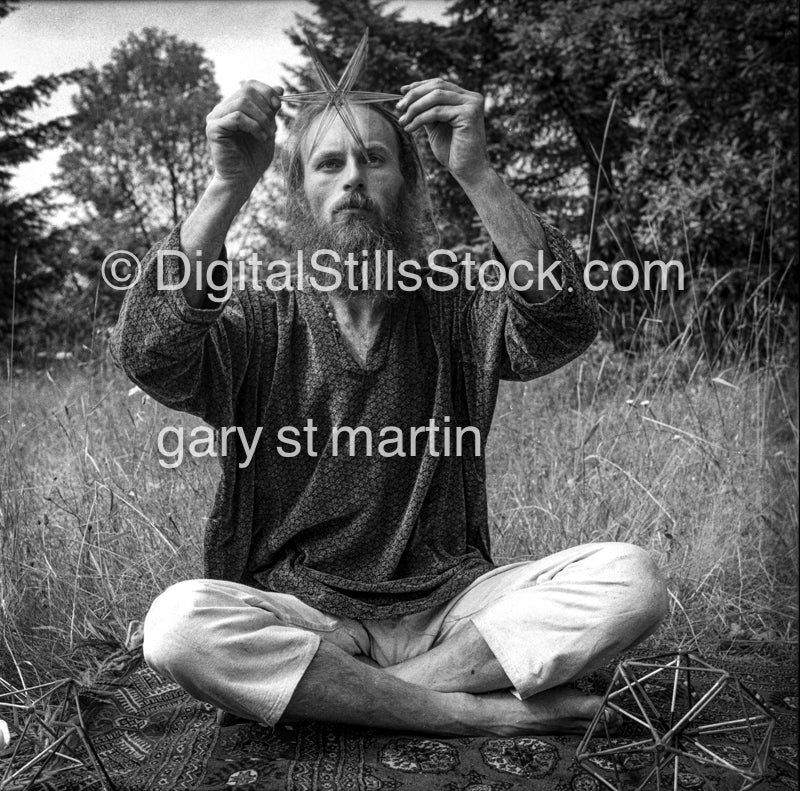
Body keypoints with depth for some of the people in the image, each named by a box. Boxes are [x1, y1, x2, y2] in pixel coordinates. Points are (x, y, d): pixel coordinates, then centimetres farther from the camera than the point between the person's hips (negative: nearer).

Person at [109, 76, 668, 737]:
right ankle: (482, 713, -19)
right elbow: (146, 354, -18)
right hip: (296, 616, -1)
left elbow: (566, 325, -16)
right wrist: (229, 187, -24)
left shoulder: (453, 311, 4)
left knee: (630, 579, -19)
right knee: (179, 622, -31)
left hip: (451, 609, 1)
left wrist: (478, 175, -24)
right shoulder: (260, 324, 1)